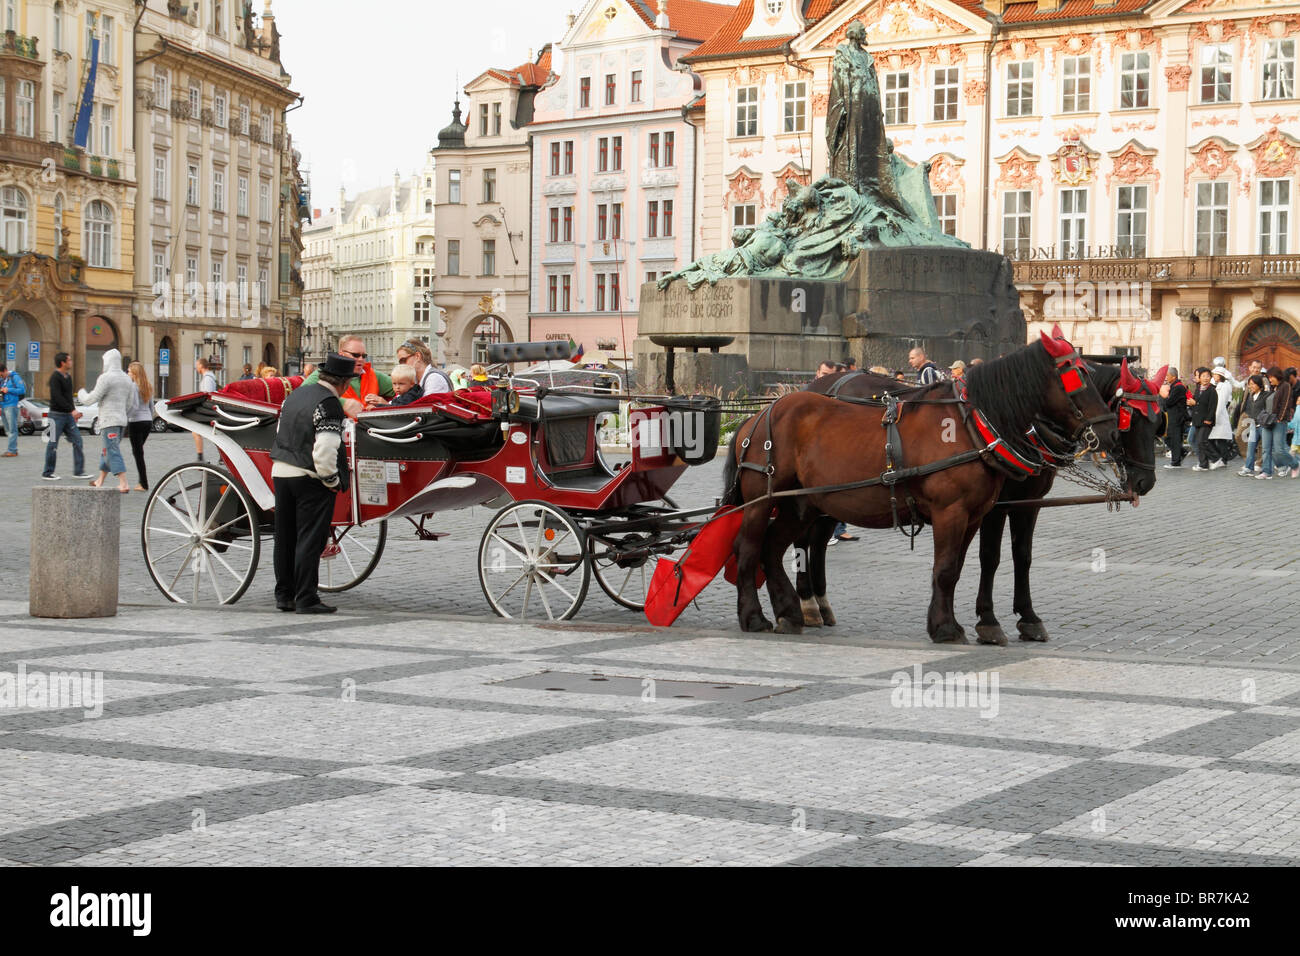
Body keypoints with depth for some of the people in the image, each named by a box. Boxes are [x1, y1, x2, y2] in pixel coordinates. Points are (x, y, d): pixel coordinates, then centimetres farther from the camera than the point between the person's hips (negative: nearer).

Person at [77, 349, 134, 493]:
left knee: (113, 452, -10)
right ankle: (100, 481, 26)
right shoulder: (126, 379, 12)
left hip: (109, 421, -8)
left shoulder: (106, 378, -13)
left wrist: (81, 394, 10)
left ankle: (124, 484, -18)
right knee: (107, 451, 19)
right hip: (122, 420, 8)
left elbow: (91, 400, -10)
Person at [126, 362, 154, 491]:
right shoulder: (148, 387, 12)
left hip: (136, 422, -7)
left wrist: (125, 416, -11)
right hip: (148, 421, 7)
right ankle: (142, 480, 14)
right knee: (138, 451, 17)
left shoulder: (133, 386, -11)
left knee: (138, 452, -2)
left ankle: (144, 484, -4)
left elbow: (134, 406, -19)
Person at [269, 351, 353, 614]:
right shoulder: (329, 404, -16)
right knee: (309, 539, -3)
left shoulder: (297, 393, 9)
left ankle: (284, 595, 21)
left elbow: (280, 430, 19)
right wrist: (333, 481, -10)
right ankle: (306, 599, -2)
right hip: (309, 478, -8)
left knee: (285, 537, 14)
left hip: (280, 472, 8)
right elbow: (324, 450, -22)